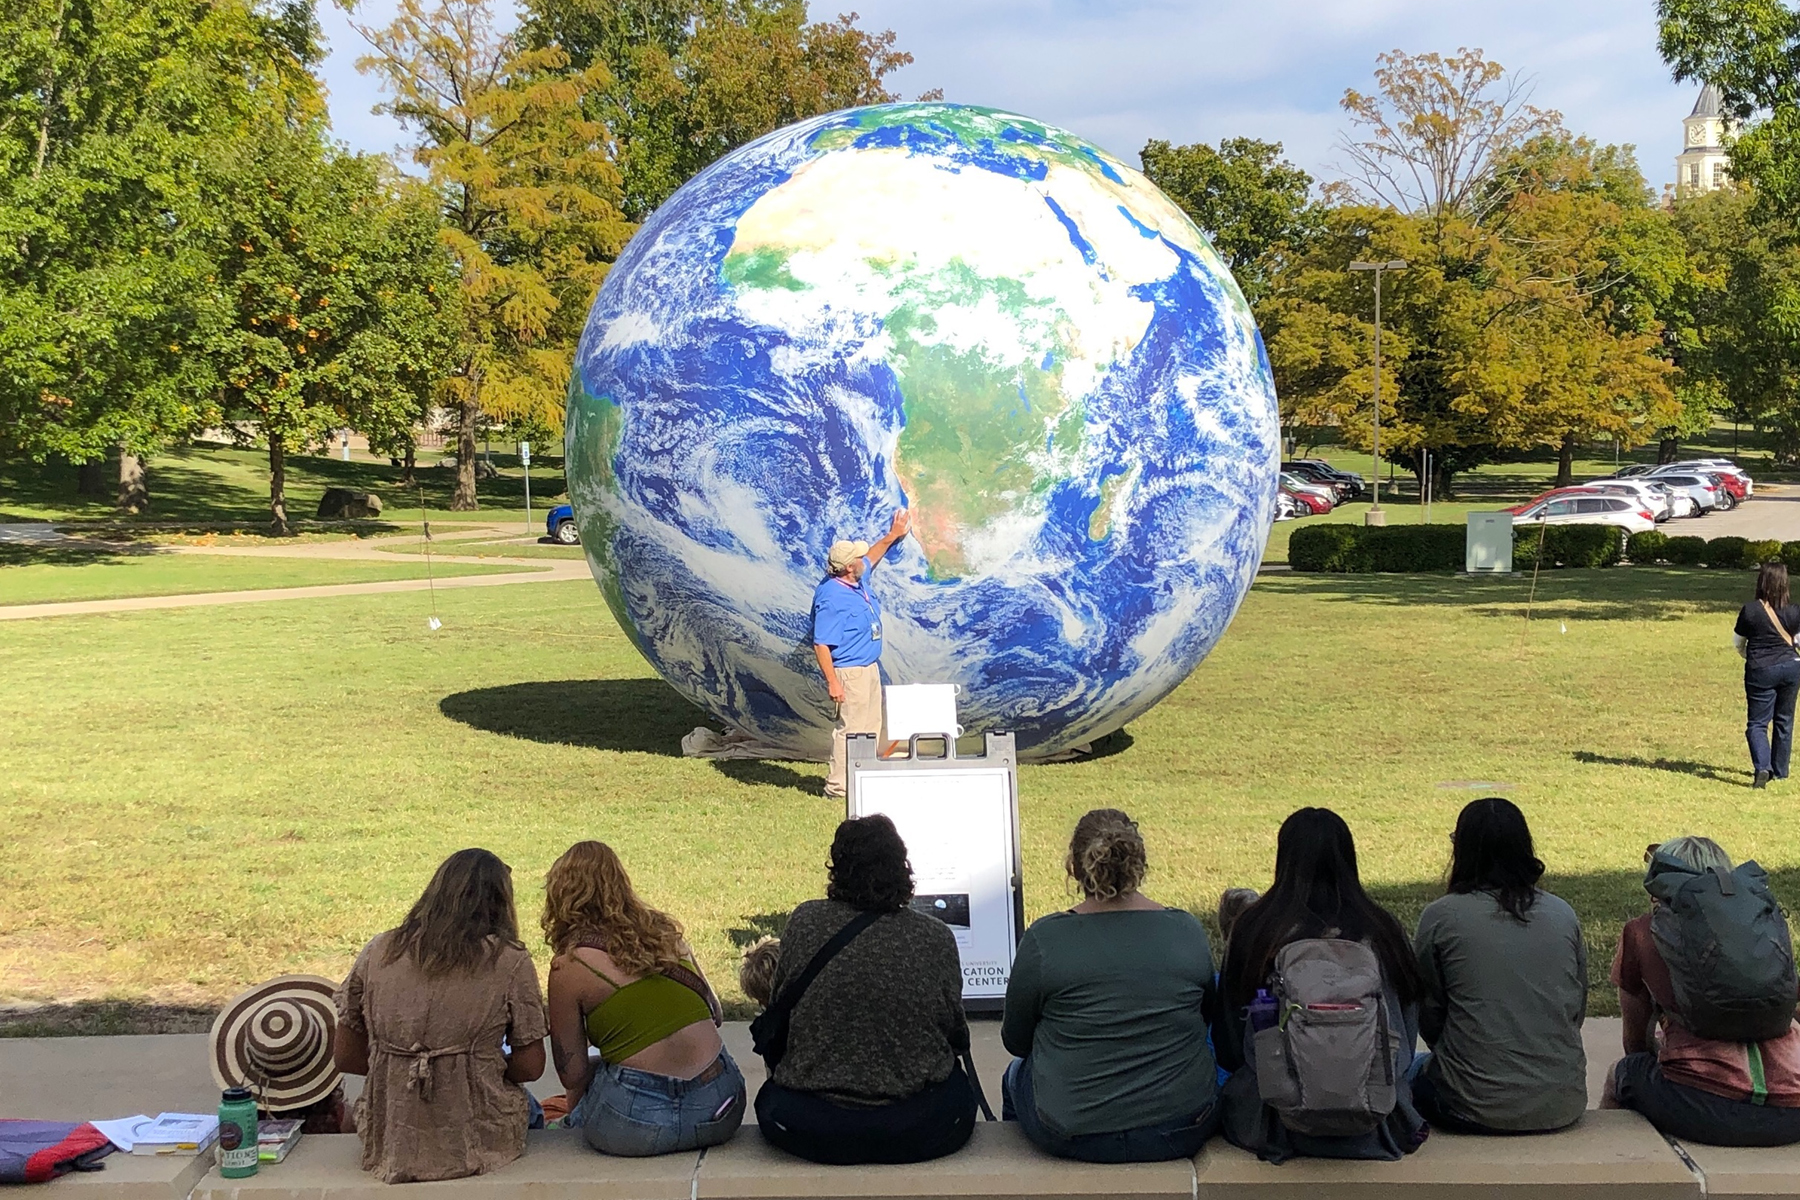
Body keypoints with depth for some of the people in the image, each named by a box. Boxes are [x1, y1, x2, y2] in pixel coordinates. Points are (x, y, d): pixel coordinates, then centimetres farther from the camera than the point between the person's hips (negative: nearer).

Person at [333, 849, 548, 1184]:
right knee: (527, 1104, 33)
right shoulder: (511, 961, -8)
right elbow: (530, 1067, -5)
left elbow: (345, 1058, 4)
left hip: (389, 1145, 3)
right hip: (478, 1143, -3)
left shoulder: (378, 952, 0)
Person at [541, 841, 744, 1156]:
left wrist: (576, 1114, 20)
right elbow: (716, 1014, 16)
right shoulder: (665, 932, 9)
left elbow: (573, 1075, -1)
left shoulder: (568, 967, -5)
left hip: (640, 1128, -5)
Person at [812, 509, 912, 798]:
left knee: (870, 726, 17)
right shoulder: (831, 597, -25)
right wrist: (832, 682, -26)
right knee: (850, 728, -6)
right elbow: (821, 644, -25)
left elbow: (871, 557, 29)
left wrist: (892, 535, 32)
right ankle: (838, 786, 1)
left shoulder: (858, 580, 4)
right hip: (849, 672, -10)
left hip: (869, 667, 10)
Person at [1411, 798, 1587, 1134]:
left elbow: (1428, 1016, 1)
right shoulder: (1564, 915, 3)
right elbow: (1578, 1010, 11)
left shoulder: (1440, 917, -7)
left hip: (1476, 1108, -4)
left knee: (1413, 1072, 26)